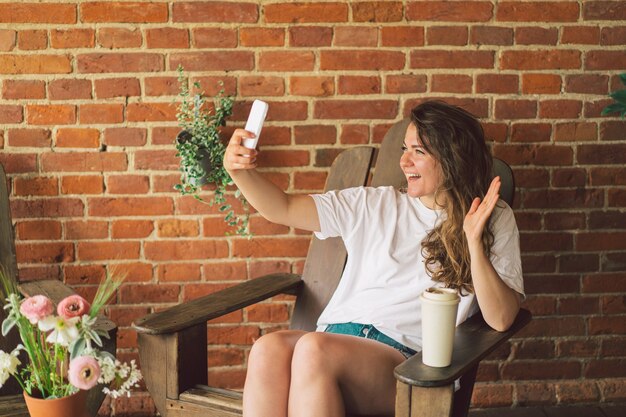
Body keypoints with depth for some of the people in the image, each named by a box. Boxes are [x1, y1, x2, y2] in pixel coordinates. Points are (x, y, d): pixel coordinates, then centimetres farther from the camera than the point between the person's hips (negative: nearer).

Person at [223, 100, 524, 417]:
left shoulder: (494, 221, 11)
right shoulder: (375, 204, 20)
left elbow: (501, 320, -1)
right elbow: (282, 209, 17)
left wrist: (474, 242, -13)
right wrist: (240, 171, -1)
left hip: (407, 358, -3)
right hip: (337, 338, 4)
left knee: (313, 349, -35)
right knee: (268, 348, -32)